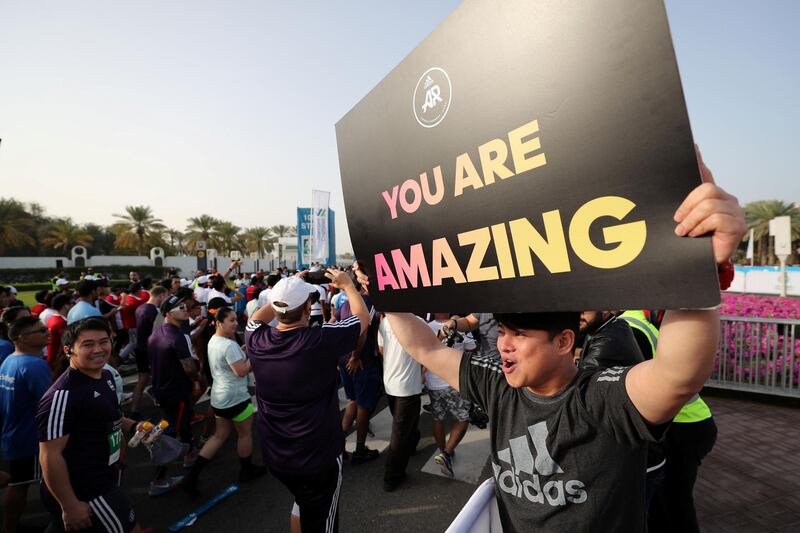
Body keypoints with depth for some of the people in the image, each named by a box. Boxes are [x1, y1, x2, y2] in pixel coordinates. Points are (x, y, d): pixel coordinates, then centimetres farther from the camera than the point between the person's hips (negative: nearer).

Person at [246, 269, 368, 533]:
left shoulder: (257, 341, -15)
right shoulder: (321, 340, -26)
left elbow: (257, 317, 11)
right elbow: (363, 317, -9)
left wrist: (288, 289, 11)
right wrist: (348, 285, 6)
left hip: (274, 455, 5)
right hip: (319, 456, -5)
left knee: (304, 503, 31)